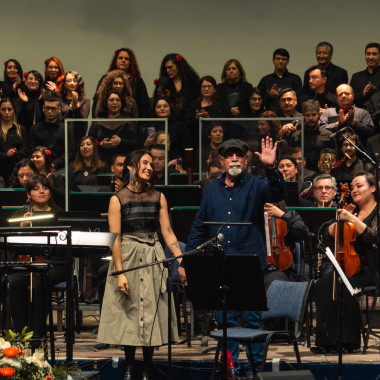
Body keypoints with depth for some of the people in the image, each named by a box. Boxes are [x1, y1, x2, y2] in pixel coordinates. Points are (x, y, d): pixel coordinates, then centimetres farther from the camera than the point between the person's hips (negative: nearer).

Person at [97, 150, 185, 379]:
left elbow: (168, 233, 3)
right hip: (128, 258, -2)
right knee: (129, 314, 2)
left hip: (153, 260, 2)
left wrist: (181, 261, -7)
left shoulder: (158, 198, 6)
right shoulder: (118, 200, -3)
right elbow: (115, 239, -8)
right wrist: (120, 272, -15)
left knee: (152, 314, 2)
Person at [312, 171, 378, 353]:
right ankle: (327, 340, -22)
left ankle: (351, 341, -19)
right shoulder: (352, 210, 18)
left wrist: (352, 219, -22)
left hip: (370, 268, -6)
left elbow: (373, 237, -18)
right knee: (322, 285, -22)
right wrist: (341, 218, -2)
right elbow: (329, 238, 12)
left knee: (346, 286, -31)